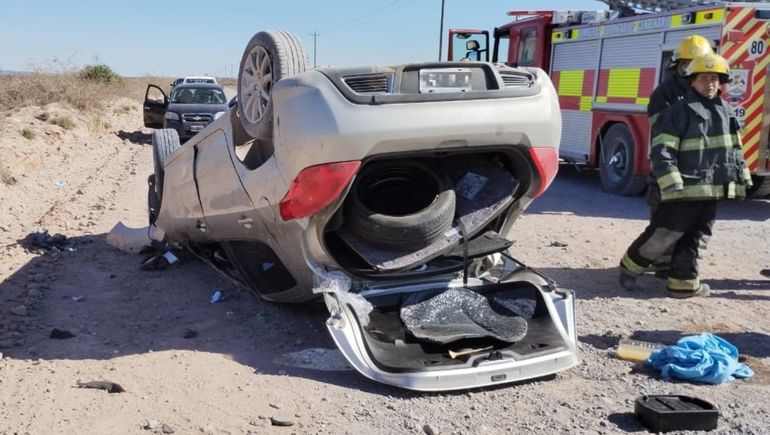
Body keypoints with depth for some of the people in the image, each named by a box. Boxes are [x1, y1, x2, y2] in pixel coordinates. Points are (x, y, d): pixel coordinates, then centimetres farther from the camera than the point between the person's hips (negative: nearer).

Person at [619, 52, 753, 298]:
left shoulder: (725, 112, 13)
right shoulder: (678, 112, -10)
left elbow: (735, 149, 21)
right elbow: (661, 152, -16)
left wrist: (742, 180, 16)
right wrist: (672, 186, -21)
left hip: (712, 192, 7)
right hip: (685, 190, -7)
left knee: (692, 239, 12)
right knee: (662, 236, -4)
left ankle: (683, 282, 20)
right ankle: (630, 266, 13)